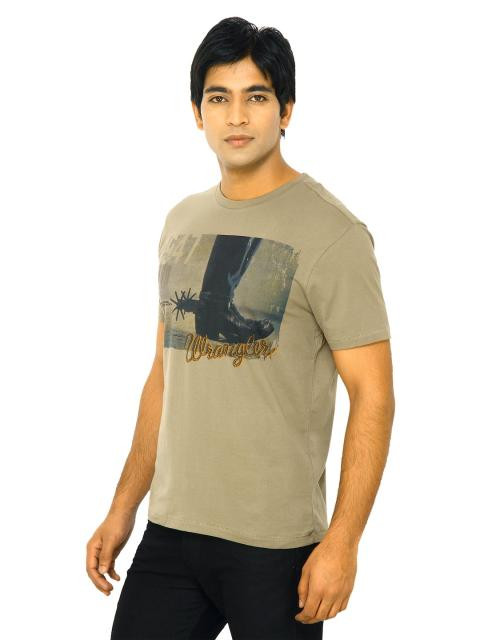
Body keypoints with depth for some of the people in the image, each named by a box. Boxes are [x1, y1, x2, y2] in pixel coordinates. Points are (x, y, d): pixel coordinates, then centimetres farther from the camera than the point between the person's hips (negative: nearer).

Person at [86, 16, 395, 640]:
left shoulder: (330, 232, -9)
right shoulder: (183, 222, 11)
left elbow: (373, 395, -11)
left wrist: (342, 542, -16)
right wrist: (123, 508, 14)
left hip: (276, 545, -5)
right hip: (171, 529, 6)